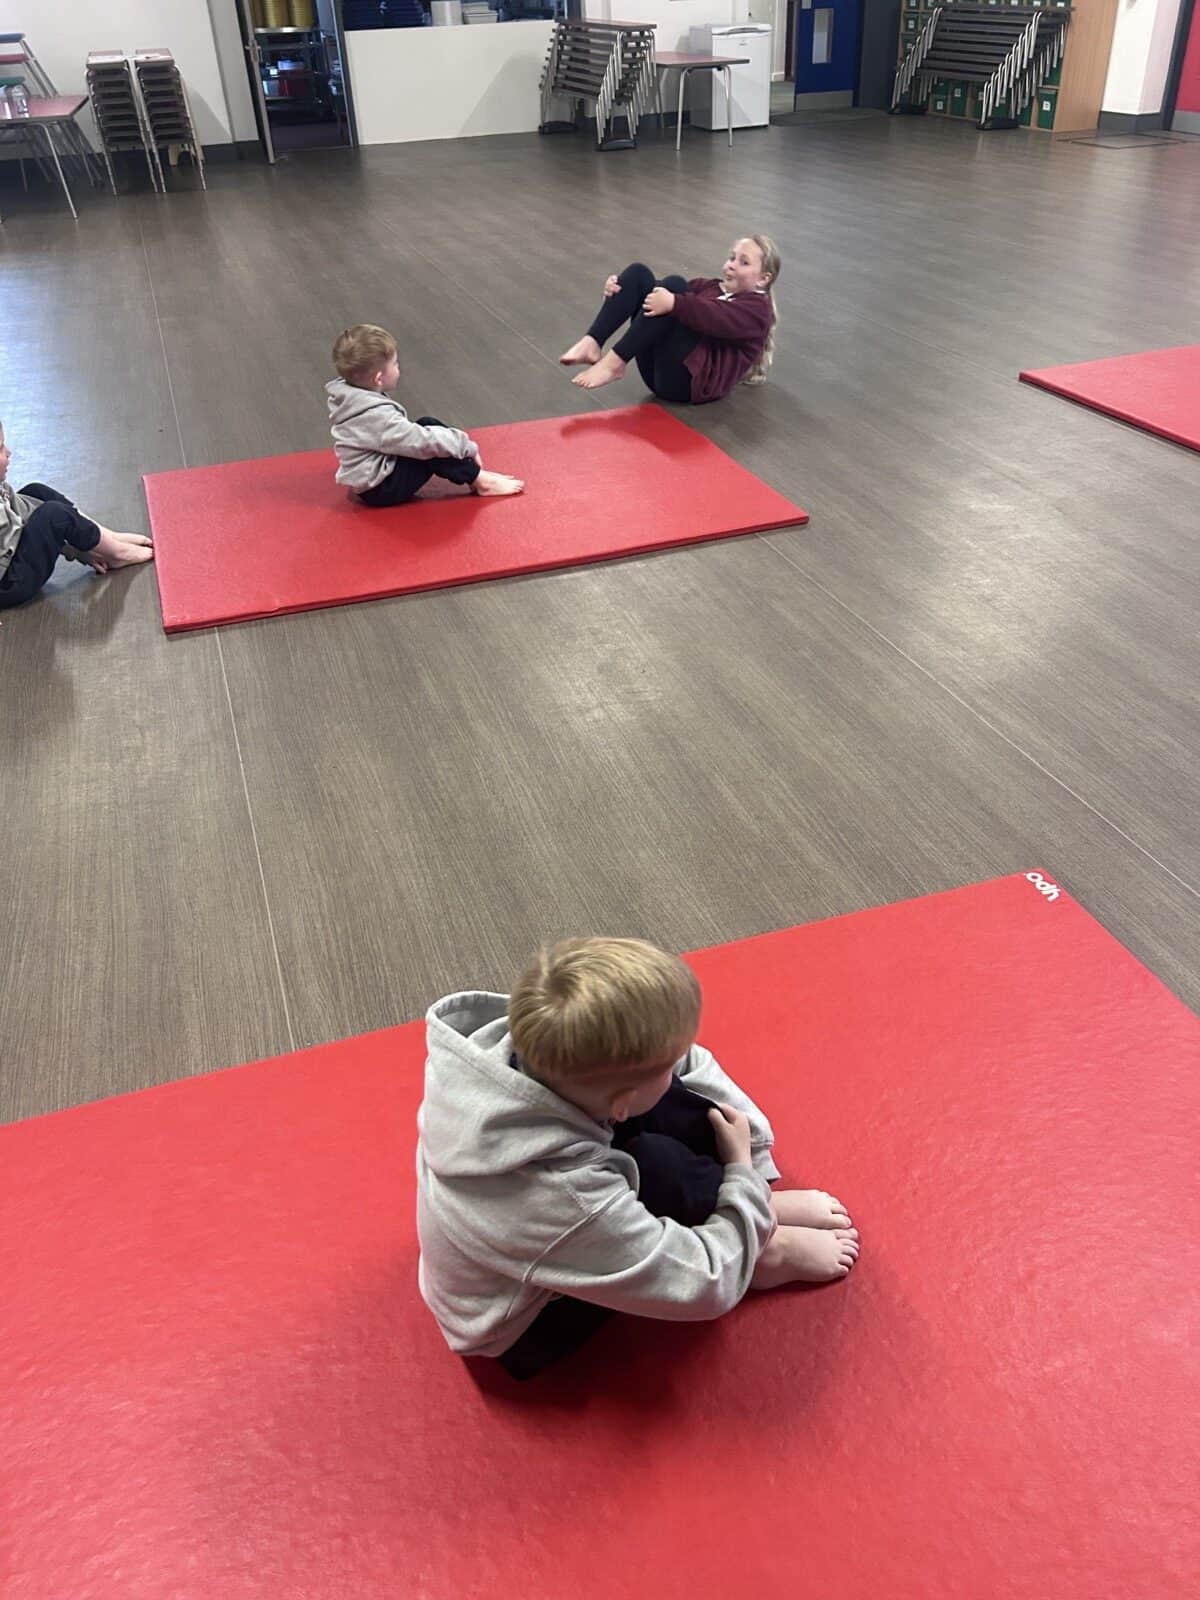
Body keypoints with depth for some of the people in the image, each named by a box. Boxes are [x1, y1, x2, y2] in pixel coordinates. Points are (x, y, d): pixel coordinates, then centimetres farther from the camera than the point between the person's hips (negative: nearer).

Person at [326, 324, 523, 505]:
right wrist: (468, 445, -15)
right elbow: (424, 442, -27)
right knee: (433, 447, -20)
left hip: (373, 474, 10)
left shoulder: (348, 393, -1)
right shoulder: (377, 416, -29)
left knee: (427, 425, 7)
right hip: (381, 488, -9)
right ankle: (478, 481, -3)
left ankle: (473, 473, 2)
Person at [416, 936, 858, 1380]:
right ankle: (765, 1251, 0)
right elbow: (707, 1286, -27)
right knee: (656, 1171, -29)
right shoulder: (573, 1199, -42)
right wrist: (743, 1170, -14)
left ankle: (756, 1206, 6)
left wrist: (752, 1139, -7)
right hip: (523, 1334, -7)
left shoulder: (537, 1043, -26)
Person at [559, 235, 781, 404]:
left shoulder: (757, 307, 5)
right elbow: (665, 292, 15)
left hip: (693, 379, -7)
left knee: (673, 285, -24)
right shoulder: (711, 286, 31)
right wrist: (621, 286, -3)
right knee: (638, 272, -3)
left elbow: (717, 319, -18)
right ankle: (592, 344, -22)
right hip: (659, 369, 7)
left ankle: (615, 362, -30)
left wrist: (673, 303, -33)